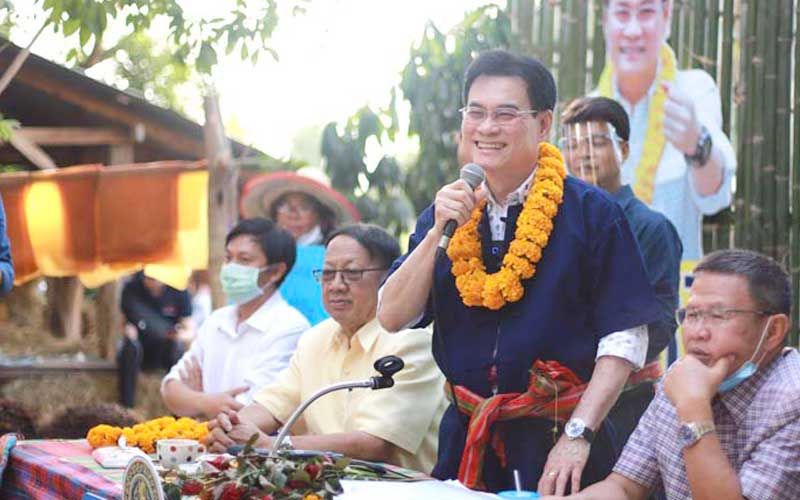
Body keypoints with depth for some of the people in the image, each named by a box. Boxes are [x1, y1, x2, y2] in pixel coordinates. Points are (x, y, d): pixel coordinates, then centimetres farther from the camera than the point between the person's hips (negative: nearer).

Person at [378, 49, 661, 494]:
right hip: (467, 438, 4)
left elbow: (624, 339, -11)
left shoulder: (592, 213, -6)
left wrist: (578, 436, -18)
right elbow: (393, 318, 0)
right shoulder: (449, 213, 8)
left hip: (555, 440, -4)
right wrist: (438, 232, -10)